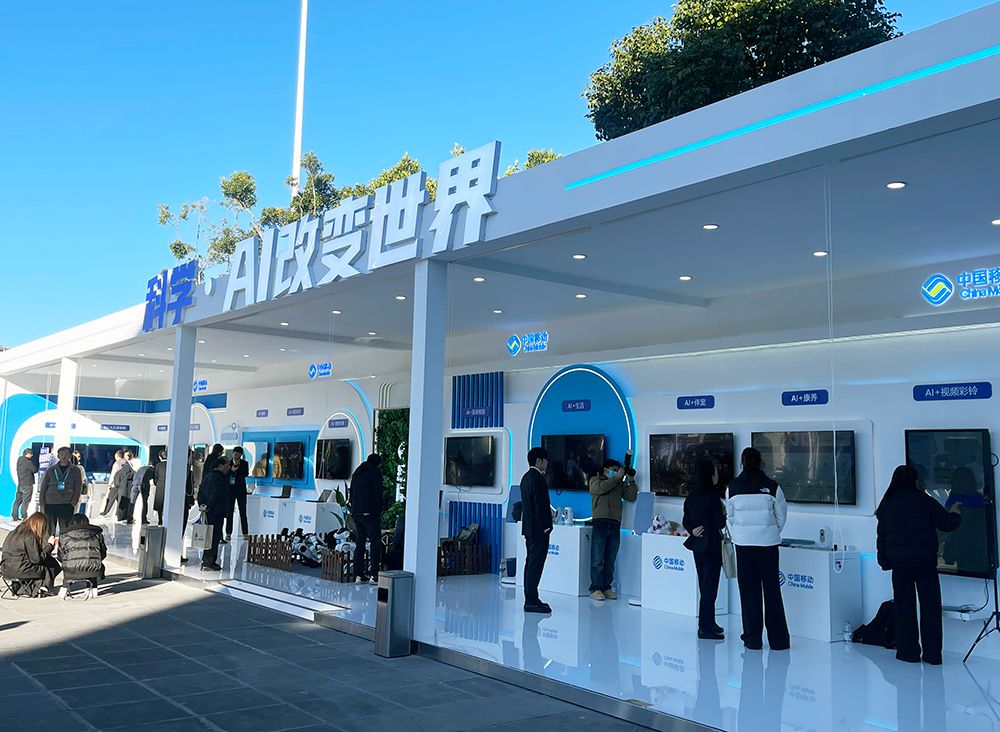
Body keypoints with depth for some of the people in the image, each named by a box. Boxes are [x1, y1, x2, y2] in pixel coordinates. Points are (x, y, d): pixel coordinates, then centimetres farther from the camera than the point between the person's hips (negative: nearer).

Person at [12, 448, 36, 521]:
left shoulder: (19, 460, 8)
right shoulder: (29, 462, -16)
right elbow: (35, 470, -8)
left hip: (20, 484, 8)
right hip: (27, 484, -8)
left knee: (18, 500, 12)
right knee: (25, 501, -3)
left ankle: (14, 516, 15)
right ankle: (24, 516, -3)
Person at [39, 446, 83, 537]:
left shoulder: (75, 471, 6)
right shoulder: (51, 470, 8)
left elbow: (78, 489, 4)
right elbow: (43, 488, 9)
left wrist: (72, 504, -7)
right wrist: (42, 505, 1)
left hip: (66, 506, -1)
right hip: (50, 505, 1)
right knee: (49, 531, 2)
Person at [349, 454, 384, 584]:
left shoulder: (357, 473, 19)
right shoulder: (375, 472, -3)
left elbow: (351, 495, 19)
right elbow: (378, 494, -9)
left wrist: (354, 512, 19)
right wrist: (379, 513, -3)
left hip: (356, 513, 7)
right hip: (370, 513, -7)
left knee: (359, 544, 8)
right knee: (376, 543, -5)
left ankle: (359, 574, 7)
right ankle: (374, 575, -12)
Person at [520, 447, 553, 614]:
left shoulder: (526, 477, 14)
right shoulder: (538, 479, -16)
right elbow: (541, 506, -20)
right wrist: (545, 527, -17)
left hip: (529, 528, 10)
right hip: (539, 529, -10)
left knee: (531, 564, 13)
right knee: (536, 564, -8)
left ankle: (530, 599, 18)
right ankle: (532, 601, -6)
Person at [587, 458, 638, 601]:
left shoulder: (620, 484, 23)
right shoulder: (595, 480, 13)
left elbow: (631, 496, 15)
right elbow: (600, 488, -9)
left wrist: (631, 481, 5)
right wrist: (617, 477, -4)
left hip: (615, 525, 4)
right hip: (600, 523, -4)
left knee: (610, 561, 4)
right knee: (597, 560, -6)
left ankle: (606, 588, 10)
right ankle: (595, 589, -3)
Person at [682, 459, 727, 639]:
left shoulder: (691, 496, 7)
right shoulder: (712, 497, -16)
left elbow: (686, 520, 10)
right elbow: (720, 523, -14)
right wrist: (724, 514, 5)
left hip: (697, 545, 8)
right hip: (711, 545, -8)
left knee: (704, 585, 17)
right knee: (710, 586, -2)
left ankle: (707, 623, 26)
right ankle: (706, 627, 1)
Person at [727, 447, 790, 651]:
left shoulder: (733, 487, -4)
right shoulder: (772, 487, -6)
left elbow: (730, 516, 4)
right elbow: (782, 514, 3)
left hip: (743, 542, 1)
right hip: (768, 542, 0)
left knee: (748, 590, 7)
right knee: (771, 589, 7)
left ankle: (752, 639, 11)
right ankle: (778, 639, 11)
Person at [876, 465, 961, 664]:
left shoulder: (887, 505, 2)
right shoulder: (923, 500, -6)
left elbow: (881, 536, 5)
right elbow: (947, 523, -2)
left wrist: (884, 561, 13)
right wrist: (954, 513, 20)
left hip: (900, 563, 2)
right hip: (926, 561, -1)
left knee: (904, 607, 8)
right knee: (930, 606, 6)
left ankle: (908, 651, 11)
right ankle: (932, 654, 10)